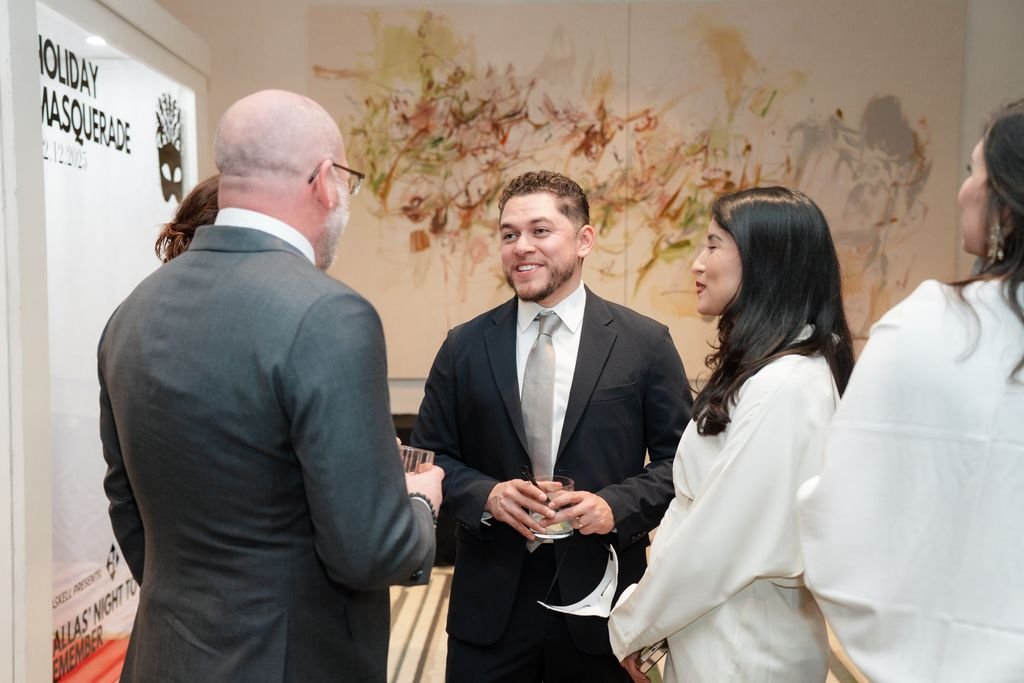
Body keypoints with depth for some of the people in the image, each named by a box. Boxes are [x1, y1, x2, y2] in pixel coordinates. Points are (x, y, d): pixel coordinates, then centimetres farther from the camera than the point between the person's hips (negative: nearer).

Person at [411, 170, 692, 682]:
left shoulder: (646, 342, -3)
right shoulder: (464, 346, 1)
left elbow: (679, 460, 0)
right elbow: (429, 455, 5)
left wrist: (617, 506, -16)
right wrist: (486, 494, -13)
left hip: (602, 602, 0)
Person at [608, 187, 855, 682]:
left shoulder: (787, 386, -25)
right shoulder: (761, 369, 6)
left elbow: (723, 539, -24)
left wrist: (632, 624, -10)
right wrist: (647, 611, 5)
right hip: (714, 636, 8)